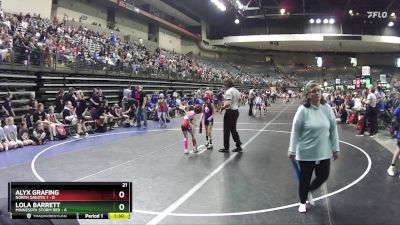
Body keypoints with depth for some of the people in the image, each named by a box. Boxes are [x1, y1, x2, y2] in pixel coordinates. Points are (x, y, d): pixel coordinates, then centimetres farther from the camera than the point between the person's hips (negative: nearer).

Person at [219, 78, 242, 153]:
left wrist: (222, 108, -14)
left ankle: (226, 148, 10)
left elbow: (228, 103, -27)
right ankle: (239, 146, 15)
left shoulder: (229, 91, -16)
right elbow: (239, 101, 14)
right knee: (233, 129, 16)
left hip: (230, 112, -9)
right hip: (236, 111, 9)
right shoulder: (237, 91, 12)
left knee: (226, 130, 2)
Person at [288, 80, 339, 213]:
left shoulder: (327, 108, -4)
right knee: (305, 178, 11)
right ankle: (302, 202, 36)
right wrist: (292, 150, -9)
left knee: (323, 176, 11)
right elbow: (295, 131, -11)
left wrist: (335, 148, 5)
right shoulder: (303, 109, -15)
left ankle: (309, 191, 43)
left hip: (324, 152, 4)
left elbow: (333, 129, 3)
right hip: (306, 152, -3)